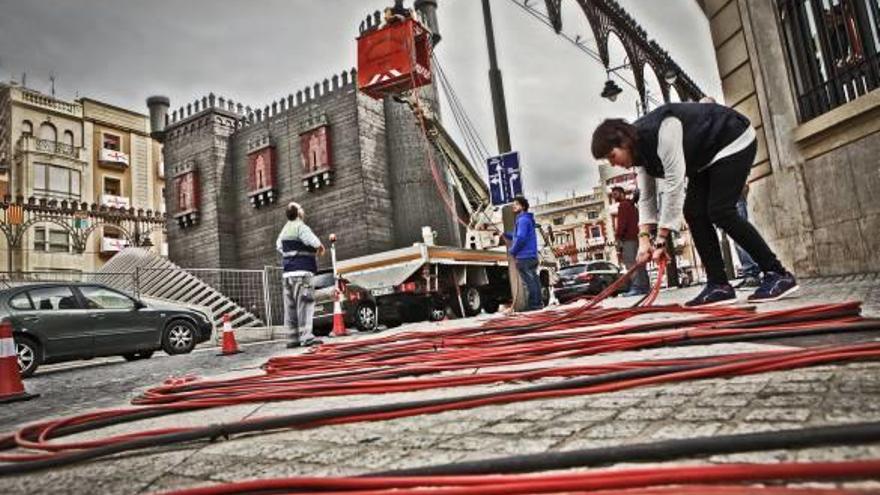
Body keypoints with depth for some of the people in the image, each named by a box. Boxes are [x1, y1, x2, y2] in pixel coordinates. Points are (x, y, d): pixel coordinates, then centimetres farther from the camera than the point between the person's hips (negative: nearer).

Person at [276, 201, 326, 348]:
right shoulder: (301, 227, -9)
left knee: (290, 306, 7)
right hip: (301, 271, -8)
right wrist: (320, 249, -2)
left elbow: (278, 246, 31)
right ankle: (306, 337, -13)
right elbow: (316, 243, -22)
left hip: (288, 272, 8)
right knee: (305, 304, -9)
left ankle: (292, 338, 9)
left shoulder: (284, 230, 17)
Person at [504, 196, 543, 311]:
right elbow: (518, 236, 23)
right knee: (533, 279, 12)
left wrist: (512, 251, -10)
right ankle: (538, 303, 17)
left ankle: (533, 304, -3)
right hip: (532, 256, 10)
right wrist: (505, 234, 14)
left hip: (524, 257, -10)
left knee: (529, 281, -6)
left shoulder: (523, 220, -12)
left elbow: (521, 238, -21)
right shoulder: (527, 219, 19)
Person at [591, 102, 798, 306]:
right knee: (693, 212, -4)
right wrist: (644, 239, -13)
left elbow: (674, 185, -36)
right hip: (706, 157, 9)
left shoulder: (661, 131, -34)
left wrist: (661, 239, -33)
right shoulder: (639, 149, -5)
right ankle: (719, 285, -1)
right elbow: (646, 197, -3)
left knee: (719, 211, -19)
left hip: (733, 141, -9)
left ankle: (778, 274, -8)